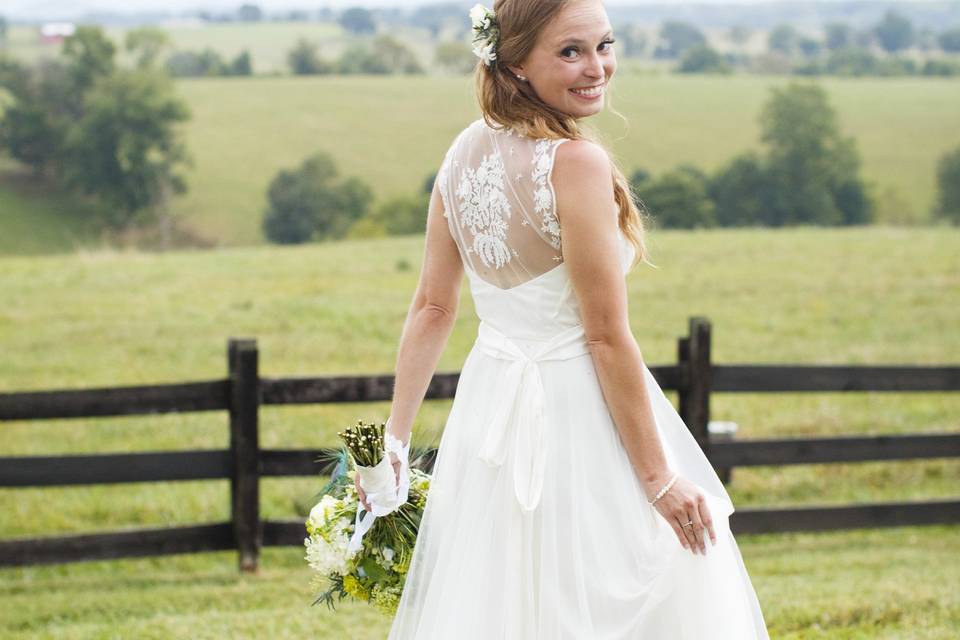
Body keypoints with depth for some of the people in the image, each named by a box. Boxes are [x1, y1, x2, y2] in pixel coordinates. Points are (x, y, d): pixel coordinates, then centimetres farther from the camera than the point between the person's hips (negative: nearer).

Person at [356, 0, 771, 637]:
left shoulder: (466, 152, 2)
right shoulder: (576, 162, -20)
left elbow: (431, 308, 6)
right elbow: (607, 338, -19)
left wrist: (396, 440, 11)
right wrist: (660, 477, -12)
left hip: (488, 405, 8)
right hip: (577, 415, -7)